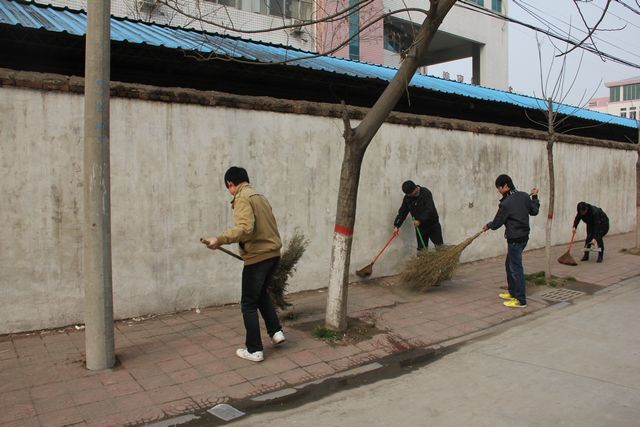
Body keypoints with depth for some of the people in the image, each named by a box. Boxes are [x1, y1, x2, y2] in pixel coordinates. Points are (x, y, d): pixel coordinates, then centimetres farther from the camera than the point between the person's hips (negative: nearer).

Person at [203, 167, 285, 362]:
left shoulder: (242, 198, -11)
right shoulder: (260, 197, 15)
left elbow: (245, 228, -27)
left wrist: (219, 240, -29)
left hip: (258, 256, -8)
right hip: (273, 253, 9)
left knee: (249, 304, 5)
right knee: (261, 294, 28)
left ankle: (254, 350, 10)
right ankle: (276, 331, 24)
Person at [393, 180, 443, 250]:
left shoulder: (426, 193, -18)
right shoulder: (407, 198, -3)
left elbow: (429, 210, -27)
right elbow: (402, 212, 0)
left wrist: (420, 220, -37)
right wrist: (397, 225, -10)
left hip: (433, 224, -4)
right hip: (420, 227, 4)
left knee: (440, 247, -1)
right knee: (421, 249, 3)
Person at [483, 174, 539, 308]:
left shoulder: (506, 203, -20)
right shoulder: (524, 196, 2)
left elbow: (497, 223, -9)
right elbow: (534, 211, 14)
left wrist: (488, 226, 12)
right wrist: (534, 197, 23)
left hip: (515, 239, -9)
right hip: (524, 236, 9)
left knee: (516, 268, -2)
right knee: (509, 264, 21)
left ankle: (521, 300, 3)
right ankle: (512, 292, 31)